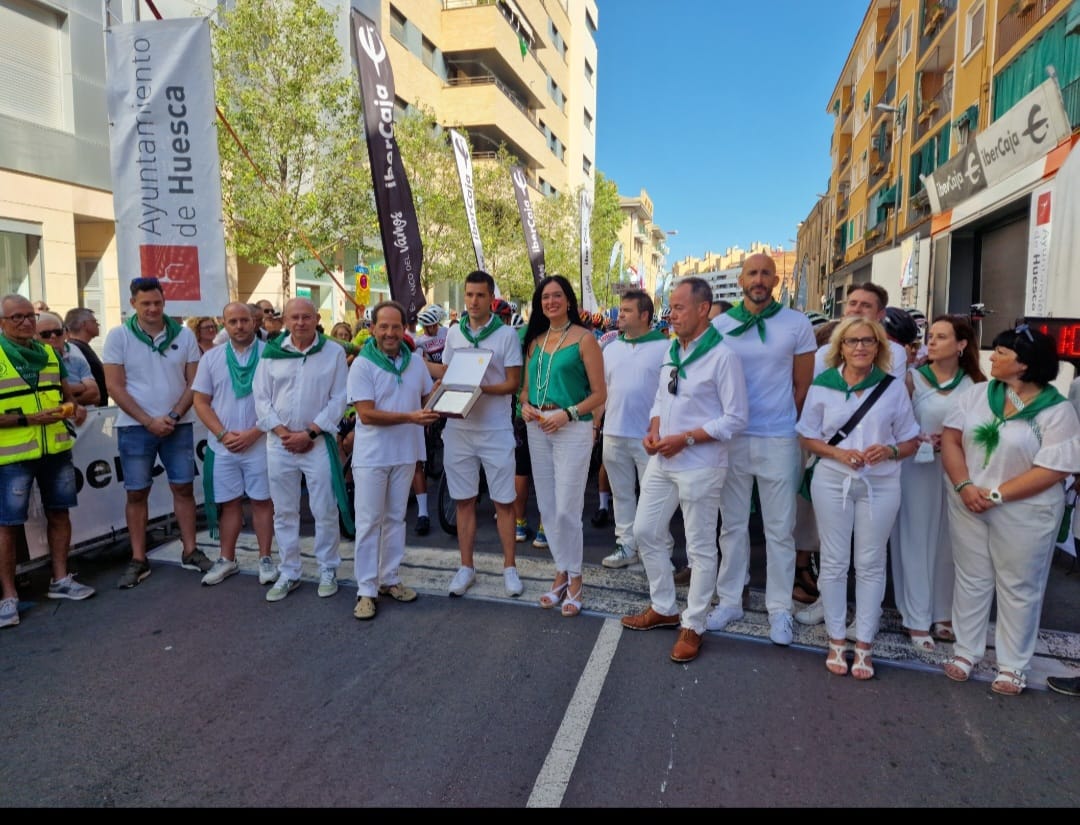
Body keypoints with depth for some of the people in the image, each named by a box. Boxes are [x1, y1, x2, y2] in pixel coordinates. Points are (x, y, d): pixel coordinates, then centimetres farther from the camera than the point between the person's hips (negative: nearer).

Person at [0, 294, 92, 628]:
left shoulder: (49, 353, 10)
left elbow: (65, 391, 21)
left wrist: (76, 407, 1)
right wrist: (28, 419, -20)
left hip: (56, 449, 6)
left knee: (59, 512, 13)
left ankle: (60, 580, 26)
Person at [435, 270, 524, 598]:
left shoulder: (506, 334, -2)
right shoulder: (454, 332, 9)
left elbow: (513, 383, -5)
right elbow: (445, 374, 16)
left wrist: (481, 388, -20)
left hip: (496, 429, -3)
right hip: (459, 427, 4)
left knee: (503, 501, 4)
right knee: (464, 500, 10)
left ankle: (509, 567, 17)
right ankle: (466, 567, 22)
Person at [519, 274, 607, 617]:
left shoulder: (584, 338, -4)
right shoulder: (535, 340, 13)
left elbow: (599, 394, -7)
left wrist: (567, 414, -18)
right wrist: (525, 406, -2)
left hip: (572, 430, -6)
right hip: (538, 430, 6)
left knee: (567, 509, -5)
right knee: (547, 508, 10)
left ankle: (574, 579, 12)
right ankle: (562, 573, 24)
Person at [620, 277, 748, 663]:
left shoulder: (722, 356, -14)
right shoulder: (672, 351, 10)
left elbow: (736, 418, -16)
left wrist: (685, 439, -19)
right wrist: (653, 431, -1)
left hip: (700, 466, -8)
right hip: (661, 460, 8)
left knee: (700, 548, 5)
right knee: (646, 532, 14)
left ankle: (693, 626, 20)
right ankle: (663, 608, 32)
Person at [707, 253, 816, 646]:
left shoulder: (798, 325, 0)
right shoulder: (721, 324, 3)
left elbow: (802, 386, 5)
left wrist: (783, 424, 6)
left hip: (778, 441, -1)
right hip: (730, 438, 2)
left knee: (780, 529, 6)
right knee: (732, 525, 11)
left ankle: (779, 609, 18)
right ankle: (729, 600, 23)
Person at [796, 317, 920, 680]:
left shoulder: (894, 387, 0)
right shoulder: (822, 385, -1)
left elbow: (910, 442, 5)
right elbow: (808, 438, 2)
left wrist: (889, 451, -16)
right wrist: (837, 452, -15)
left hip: (880, 485, 0)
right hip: (832, 482, 0)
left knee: (870, 564, 8)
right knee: (834, 562, 7)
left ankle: (864, 645, 20)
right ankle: (837, 640, 21)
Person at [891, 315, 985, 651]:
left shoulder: (975, 383, 4)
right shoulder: (913, 378, -4)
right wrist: (918, 441, -18)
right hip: (918, 468, -3)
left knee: (950, 541, 11)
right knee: (917, 541, 3)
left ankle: (943, 614, 27)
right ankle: (917, 619, 13)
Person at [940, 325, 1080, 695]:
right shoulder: (977, 394, 0)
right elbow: (950, 439, -2)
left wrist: (997, 495, -19)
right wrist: (964, 486, -14)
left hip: (1024, 514, -3)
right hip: (969, 506, 4)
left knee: (1018, 588, 11)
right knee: (971, 580, 14)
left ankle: (1013, 664, 26)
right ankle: (965, 650, 30)